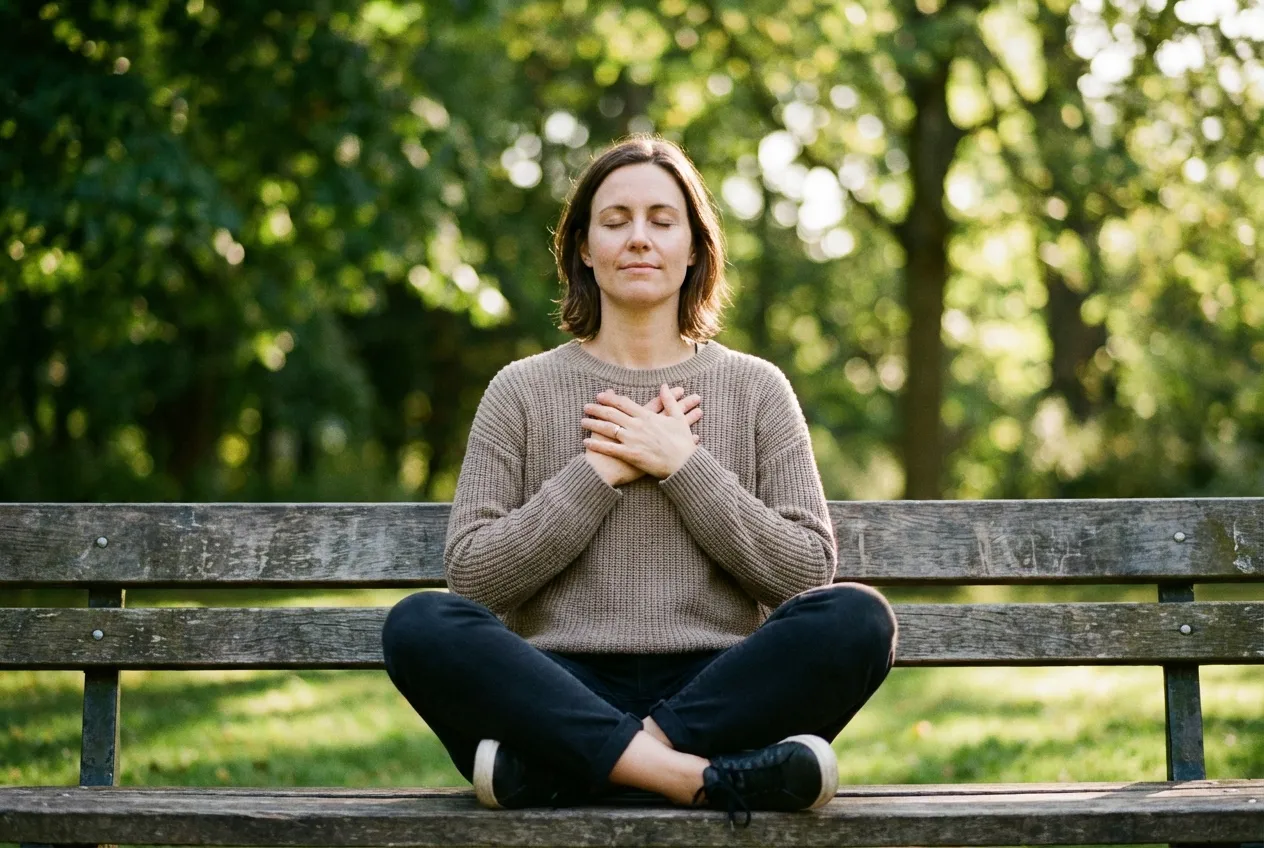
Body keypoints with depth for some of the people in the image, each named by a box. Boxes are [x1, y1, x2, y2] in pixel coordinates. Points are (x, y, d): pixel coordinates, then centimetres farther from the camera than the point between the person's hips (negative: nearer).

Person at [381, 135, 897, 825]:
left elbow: (807, 569, 3)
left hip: (715, 690, 1)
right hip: (564, 690, 0)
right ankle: (704, 777, -36)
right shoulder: (522, 392, 12)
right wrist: (598, 474, -4)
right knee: (420, 625, -29)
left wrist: (682, 465, -3)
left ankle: (552, 771, -29)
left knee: (856, 617, -28)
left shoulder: (755, 388, 14)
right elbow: (471, 574, 2)